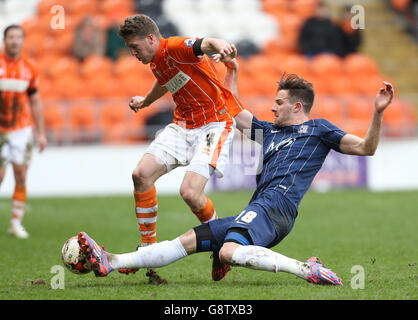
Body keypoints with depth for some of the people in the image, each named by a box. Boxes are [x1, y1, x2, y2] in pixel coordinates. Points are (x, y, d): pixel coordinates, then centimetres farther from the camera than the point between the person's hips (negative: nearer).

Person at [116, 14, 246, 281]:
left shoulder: (175, 48, -19)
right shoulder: (155, 63, 8)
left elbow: (207, 43, -42)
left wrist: (221, 46, -67)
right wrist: (145, 101, 53)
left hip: (216, 123, -9)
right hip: (184, 125, 9)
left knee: (190, 192, -22)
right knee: (142, 174, -7)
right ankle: (148, 248, 6)